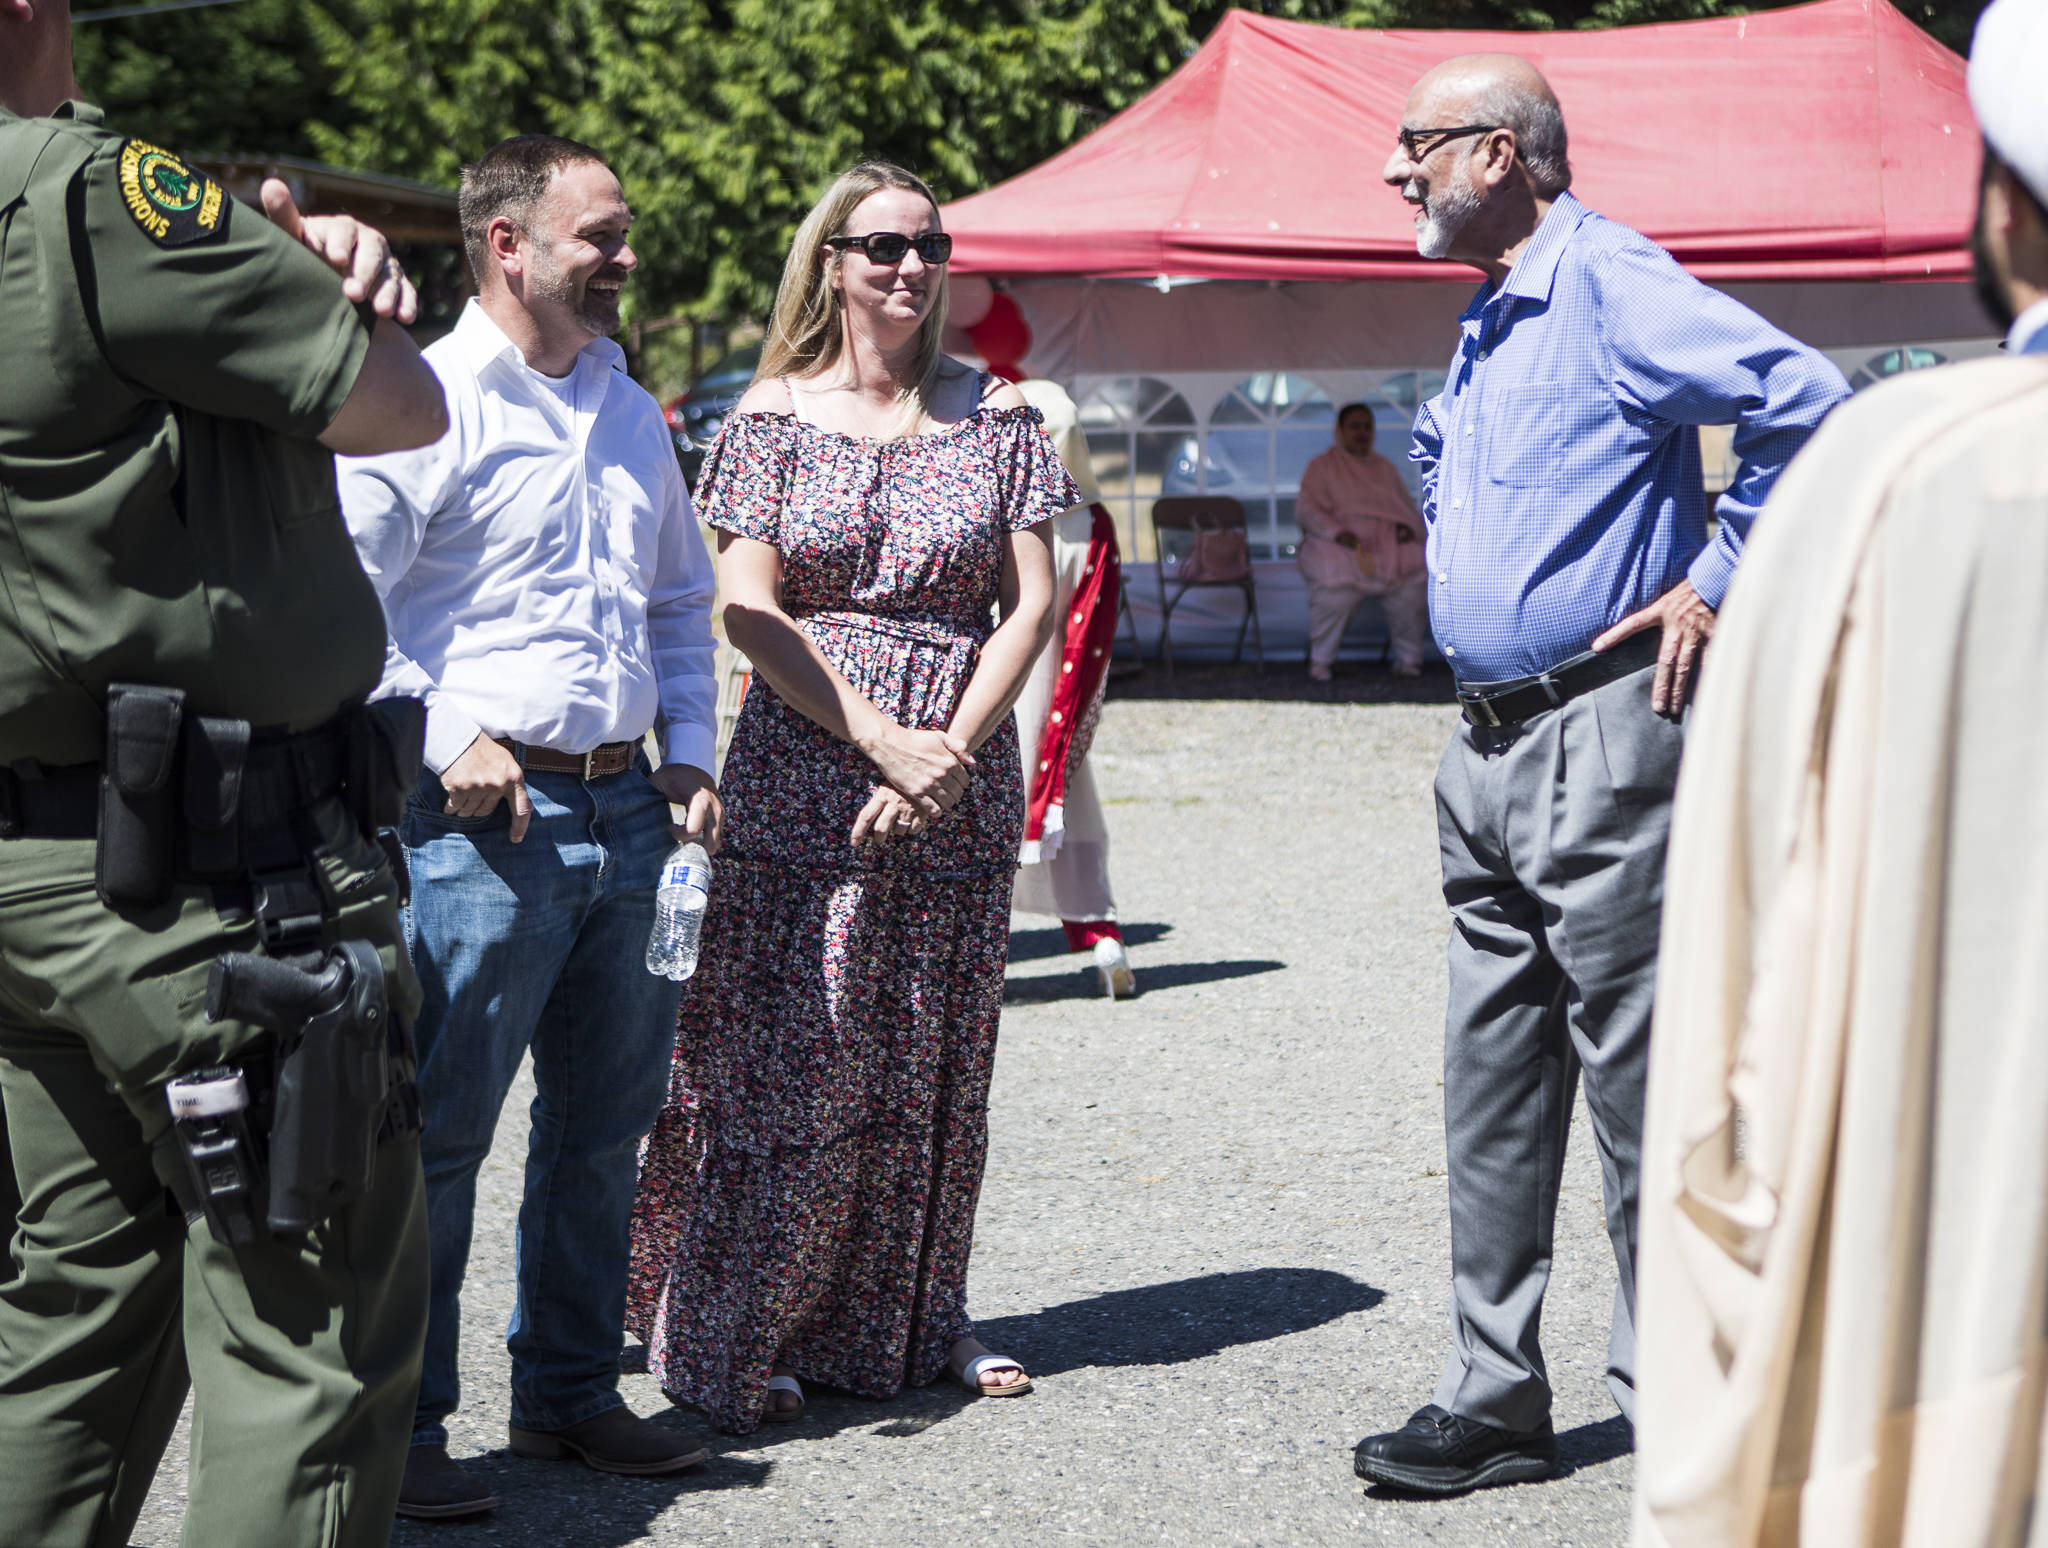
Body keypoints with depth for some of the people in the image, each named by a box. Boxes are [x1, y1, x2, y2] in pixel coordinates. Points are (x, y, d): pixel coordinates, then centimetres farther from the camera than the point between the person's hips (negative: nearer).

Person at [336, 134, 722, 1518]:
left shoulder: (632, 414, 16)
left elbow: (683, 600, 26)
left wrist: (688, 753, 14)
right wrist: (444, 743, -16)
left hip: (625, 809, 8)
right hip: (485, 819, -7)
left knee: (604, 1121, 14)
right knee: (434, 1133, -3)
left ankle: (570, 1389, 26)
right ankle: (398, 1425, 6)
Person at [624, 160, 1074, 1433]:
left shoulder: (996, 417, 7)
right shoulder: (775, 416, 2)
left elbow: (1031, 604, 2)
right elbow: (749, 611, -5)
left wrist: (952, 751, -10)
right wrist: (881, 738, -14)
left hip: (962, 769, 3)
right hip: (805, 767, -2)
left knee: (933, 1059, 8)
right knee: (787, 1054, -4)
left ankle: (916, 1319, 21)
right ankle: (729, 1338, 5)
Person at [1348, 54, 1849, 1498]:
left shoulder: (1609, 284, -12)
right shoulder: (1486, 325, 18)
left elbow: (1806, 399, -24)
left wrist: (1718, 583, -17)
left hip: (1603, 737, -10)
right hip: (1492, 747, 10)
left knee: (1639, 1075, -4)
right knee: (1494, 1086, 10)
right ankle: (1495, 1399, 17)